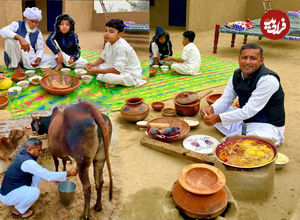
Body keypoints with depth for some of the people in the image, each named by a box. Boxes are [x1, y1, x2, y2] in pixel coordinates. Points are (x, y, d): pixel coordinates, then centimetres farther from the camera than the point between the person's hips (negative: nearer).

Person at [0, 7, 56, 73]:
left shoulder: (37, 32, 10)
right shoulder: (17, 25, -2)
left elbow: (40, 48, 8)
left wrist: (38, 58, -17)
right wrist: (20, 38, -39)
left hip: (31, 58, 3)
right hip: (15, 57, -3)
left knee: (51, 60, -13)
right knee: (10, 38, -29)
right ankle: (16, 65, -13)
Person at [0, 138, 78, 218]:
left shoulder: (22, 154, 1)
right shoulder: (27, 162, -28)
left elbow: (41, 171, 15)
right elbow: (48, 176, -26)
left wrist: (54, 177, 9)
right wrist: (68, 173, -20)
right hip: (7, 196, -9)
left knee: (38, 174, 3)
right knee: (35, 191, -29)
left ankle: (20, 201, 14)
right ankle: (17, 210, -1)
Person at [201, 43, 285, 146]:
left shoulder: (268, 80, -26)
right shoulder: (237, 75, -2)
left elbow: (249, 111, -30)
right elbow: (225, 100, 0)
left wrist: (218, 118, -34)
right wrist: (211, 109, -24)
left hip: (268, 126, -7)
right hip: (245, 119, 7)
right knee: (212, 114, -1)